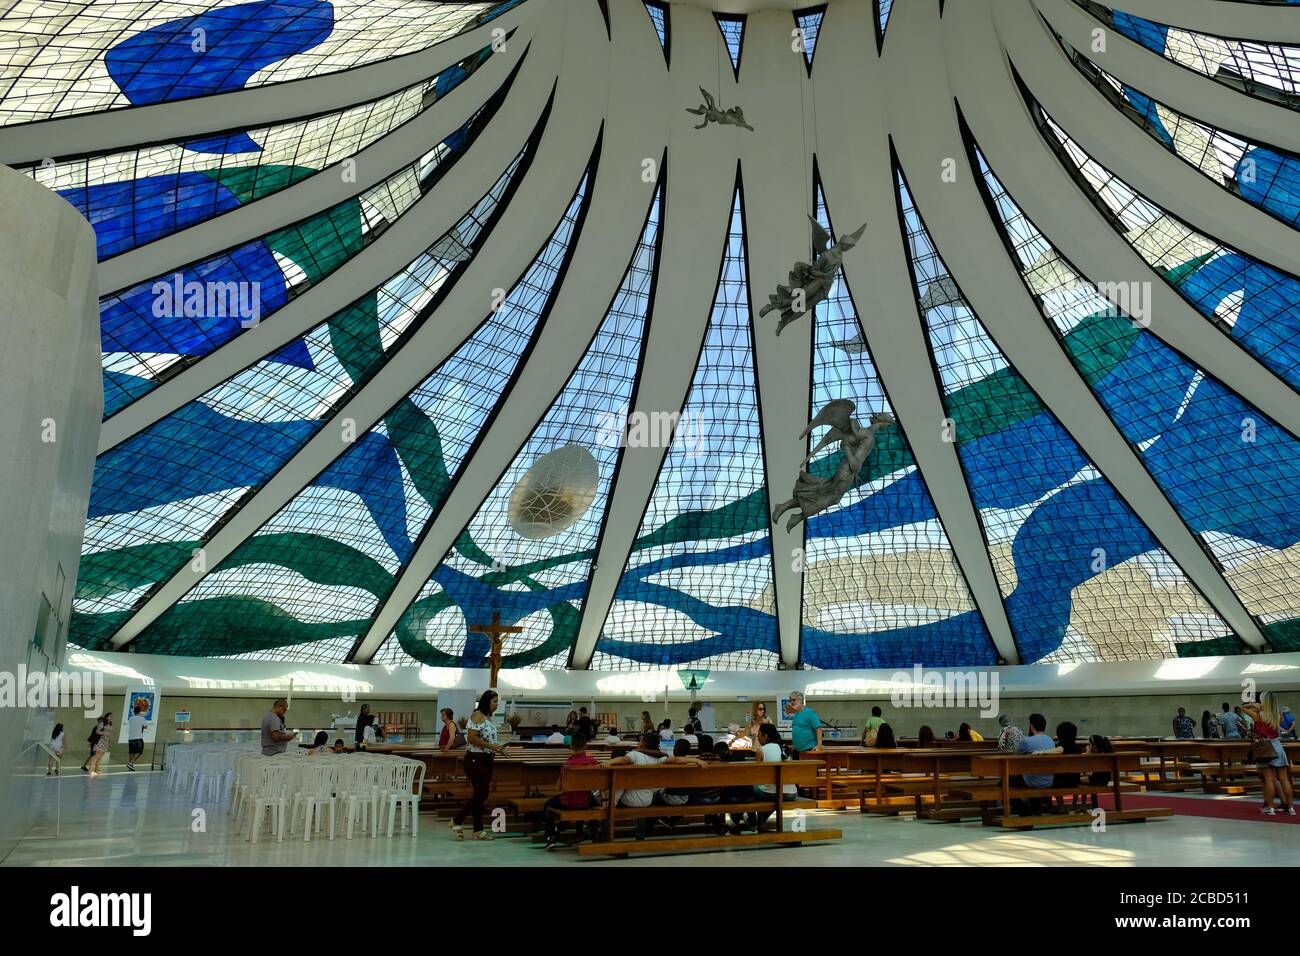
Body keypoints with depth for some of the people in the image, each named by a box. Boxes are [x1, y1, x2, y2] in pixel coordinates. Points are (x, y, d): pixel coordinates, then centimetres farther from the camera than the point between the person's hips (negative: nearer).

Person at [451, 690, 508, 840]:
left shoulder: (489, 717, 14)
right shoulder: (477, 715, -12)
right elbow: (472, 738, -21)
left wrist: (497, 748, 9)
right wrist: (491, 746, -20)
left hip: (487, 760, 9)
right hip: (475, 759, -9)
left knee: (482, 794, 10)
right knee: (480, 793, -9)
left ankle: (478, 830, 15)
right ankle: (457, 820, 7)